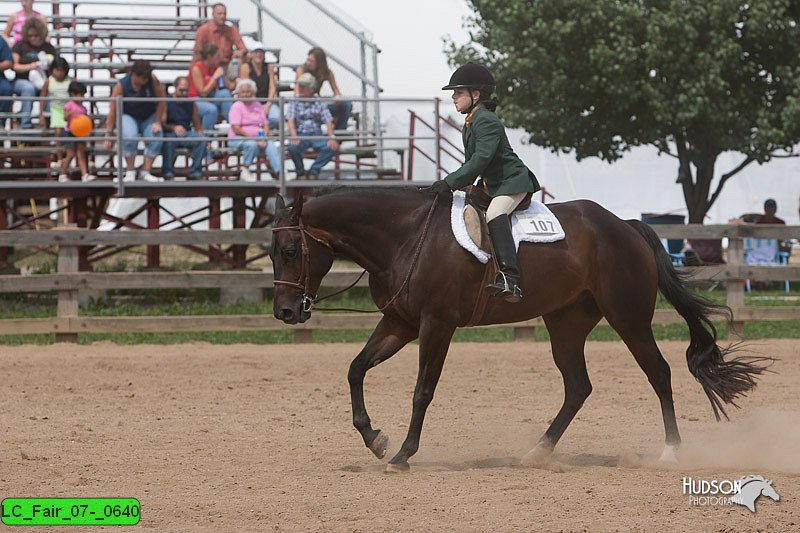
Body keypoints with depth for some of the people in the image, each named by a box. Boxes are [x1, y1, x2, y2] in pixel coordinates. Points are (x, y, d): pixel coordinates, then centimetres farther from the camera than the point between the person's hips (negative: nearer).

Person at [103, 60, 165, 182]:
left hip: (149, 117, 3)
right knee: (130, 136, -34)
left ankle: (146, 172, -13)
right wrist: (109, 134, -20)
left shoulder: (152, 80, -16)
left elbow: (161, 101, -6)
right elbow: (113, 110, -18)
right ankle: (130, 172, -19)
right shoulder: (121, 86, -21)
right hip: (128, 116, -3)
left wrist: (157, 122, -9)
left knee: (156, 137, -26)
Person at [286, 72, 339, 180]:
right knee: (292, 147, -35)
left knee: (333, 147, -27)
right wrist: (294, 137, -22)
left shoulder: (319, 103, 10)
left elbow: (328, 121, 4)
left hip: (316, 135, 1)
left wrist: (331, 137, -13)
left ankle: (314, 170, -8)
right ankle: (300, 172, -8)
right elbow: (290, 120, -5)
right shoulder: (294, 102, 8)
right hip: (300, 135, -1)